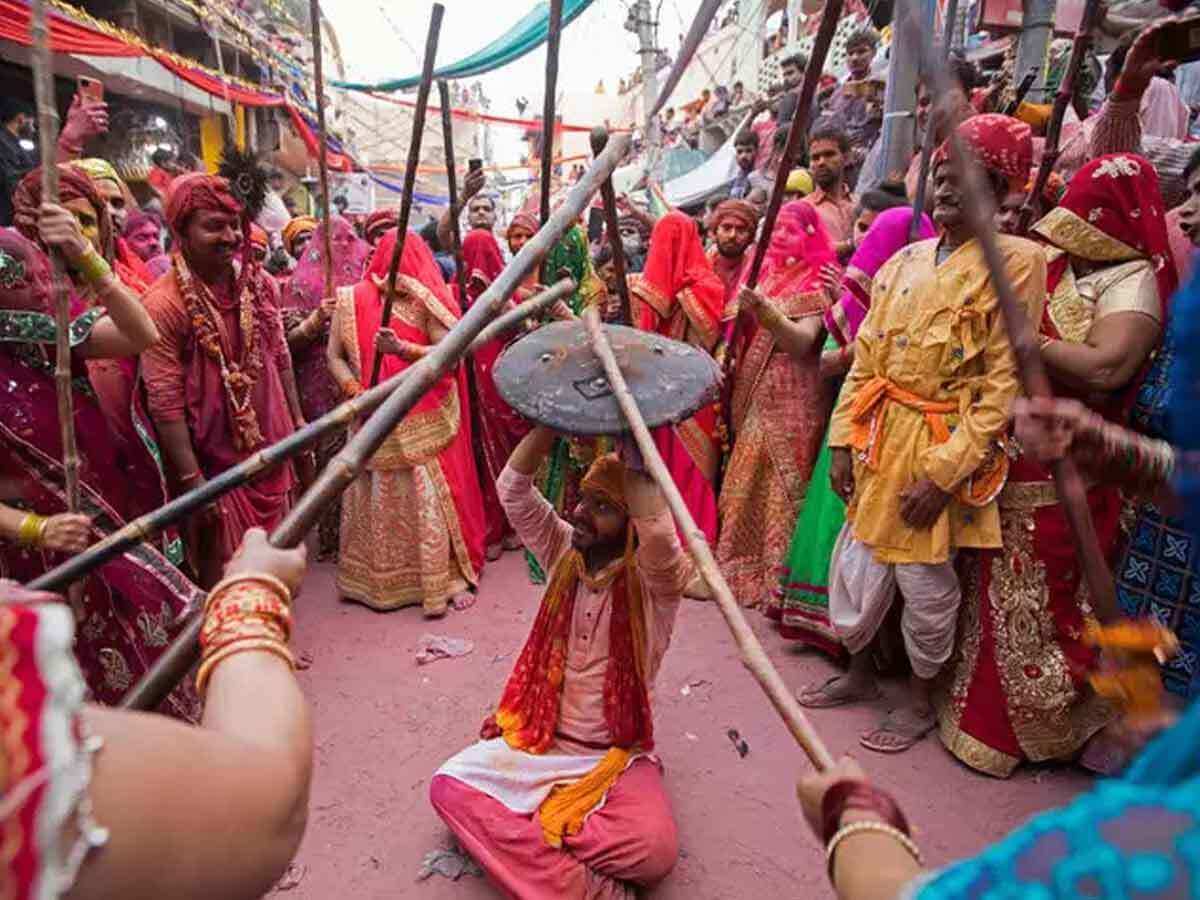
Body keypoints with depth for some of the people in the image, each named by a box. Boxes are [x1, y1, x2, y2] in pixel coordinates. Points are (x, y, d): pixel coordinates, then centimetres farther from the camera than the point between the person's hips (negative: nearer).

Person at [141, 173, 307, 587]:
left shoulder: (260, 284, 0)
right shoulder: (164, 304, -19)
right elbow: (165, 401, -18)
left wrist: (297, 418, 12)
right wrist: (192, 478, -18)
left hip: (270, 450, 6)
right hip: (216, 462, -5)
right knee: (225, 574, 8)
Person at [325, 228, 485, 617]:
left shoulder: (425, 302, -2)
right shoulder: (353, 301, 1)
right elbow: (334, 355, 3)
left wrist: (403, 349, -24)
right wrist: (354, 390, -13)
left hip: (425, 421, -1)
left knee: (429, 500, 3)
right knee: (377, 502, 9)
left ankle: (444, 578, 16)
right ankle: (376, 579, 24)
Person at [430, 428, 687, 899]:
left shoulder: (654, 578, -15)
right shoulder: (564, 550, -2)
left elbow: (658, 530, -40)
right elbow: (512, 487, -15)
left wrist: (631, 450, -31)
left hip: (618, 754, -3)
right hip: (539, 737, 4)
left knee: (655, 849, -30)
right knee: (448, 786, -19)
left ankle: (512, 837, -8)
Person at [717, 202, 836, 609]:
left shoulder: (816, 282, -6)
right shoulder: (765, 273, 13)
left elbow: (803, 340, -22)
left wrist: (765, 311, -34)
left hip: (791, 403, -6)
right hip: (753, 396, 7)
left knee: (781, 491, -3)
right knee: (747, 488, 12)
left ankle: (778, 581, 7)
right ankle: (744, 569, 25)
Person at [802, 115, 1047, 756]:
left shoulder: (1015, 263, -8)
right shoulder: (905, 261, 9)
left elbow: (1003, 384, -13)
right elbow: (865, 359, 9)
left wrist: (943, 471, -17)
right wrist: (843, 440, 3)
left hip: (944, 449, -5)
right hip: (881, 438, 6)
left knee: (926, 580, 7)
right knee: (858, 563, 14)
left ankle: (920, 701, 30)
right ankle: (859, 672, 38)